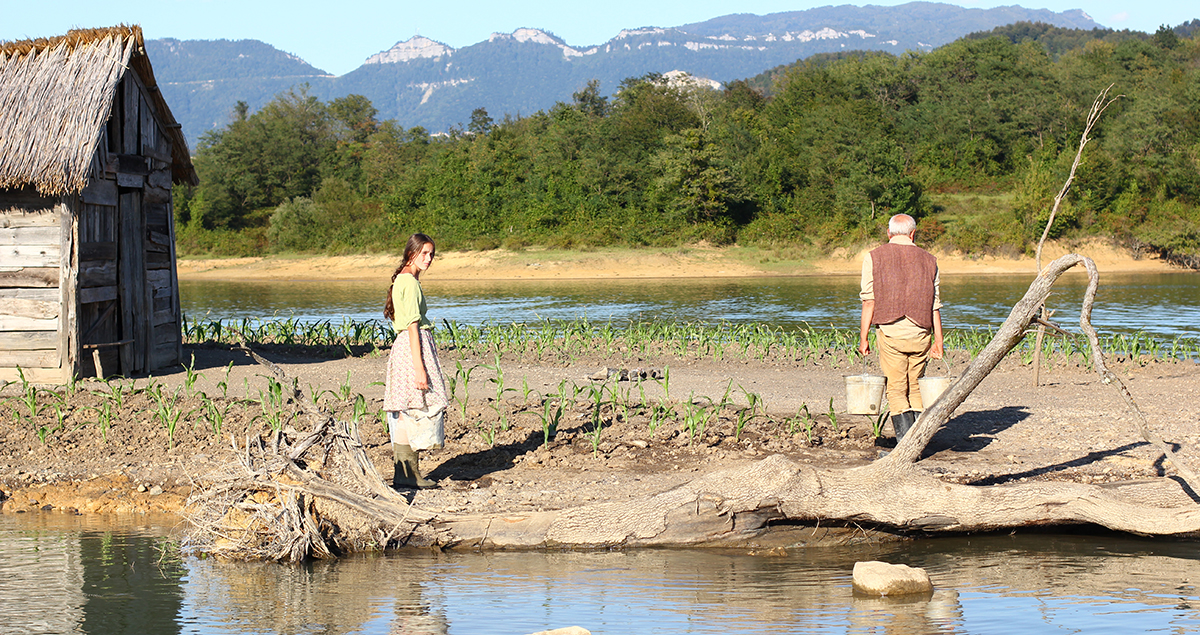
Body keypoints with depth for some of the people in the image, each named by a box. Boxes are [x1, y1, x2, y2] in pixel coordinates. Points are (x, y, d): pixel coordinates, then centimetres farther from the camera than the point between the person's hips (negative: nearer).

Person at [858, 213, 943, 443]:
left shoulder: (874, 258, 1)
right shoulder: (928, 260, 9)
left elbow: (869, 301, -3)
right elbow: (935, 305, 8)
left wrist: (863, 337, 0)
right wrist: (938, 340, 10)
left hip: (891, 331, -3)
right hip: (920, 333, 3)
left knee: (896, 390, 0)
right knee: (914, 388, 14)